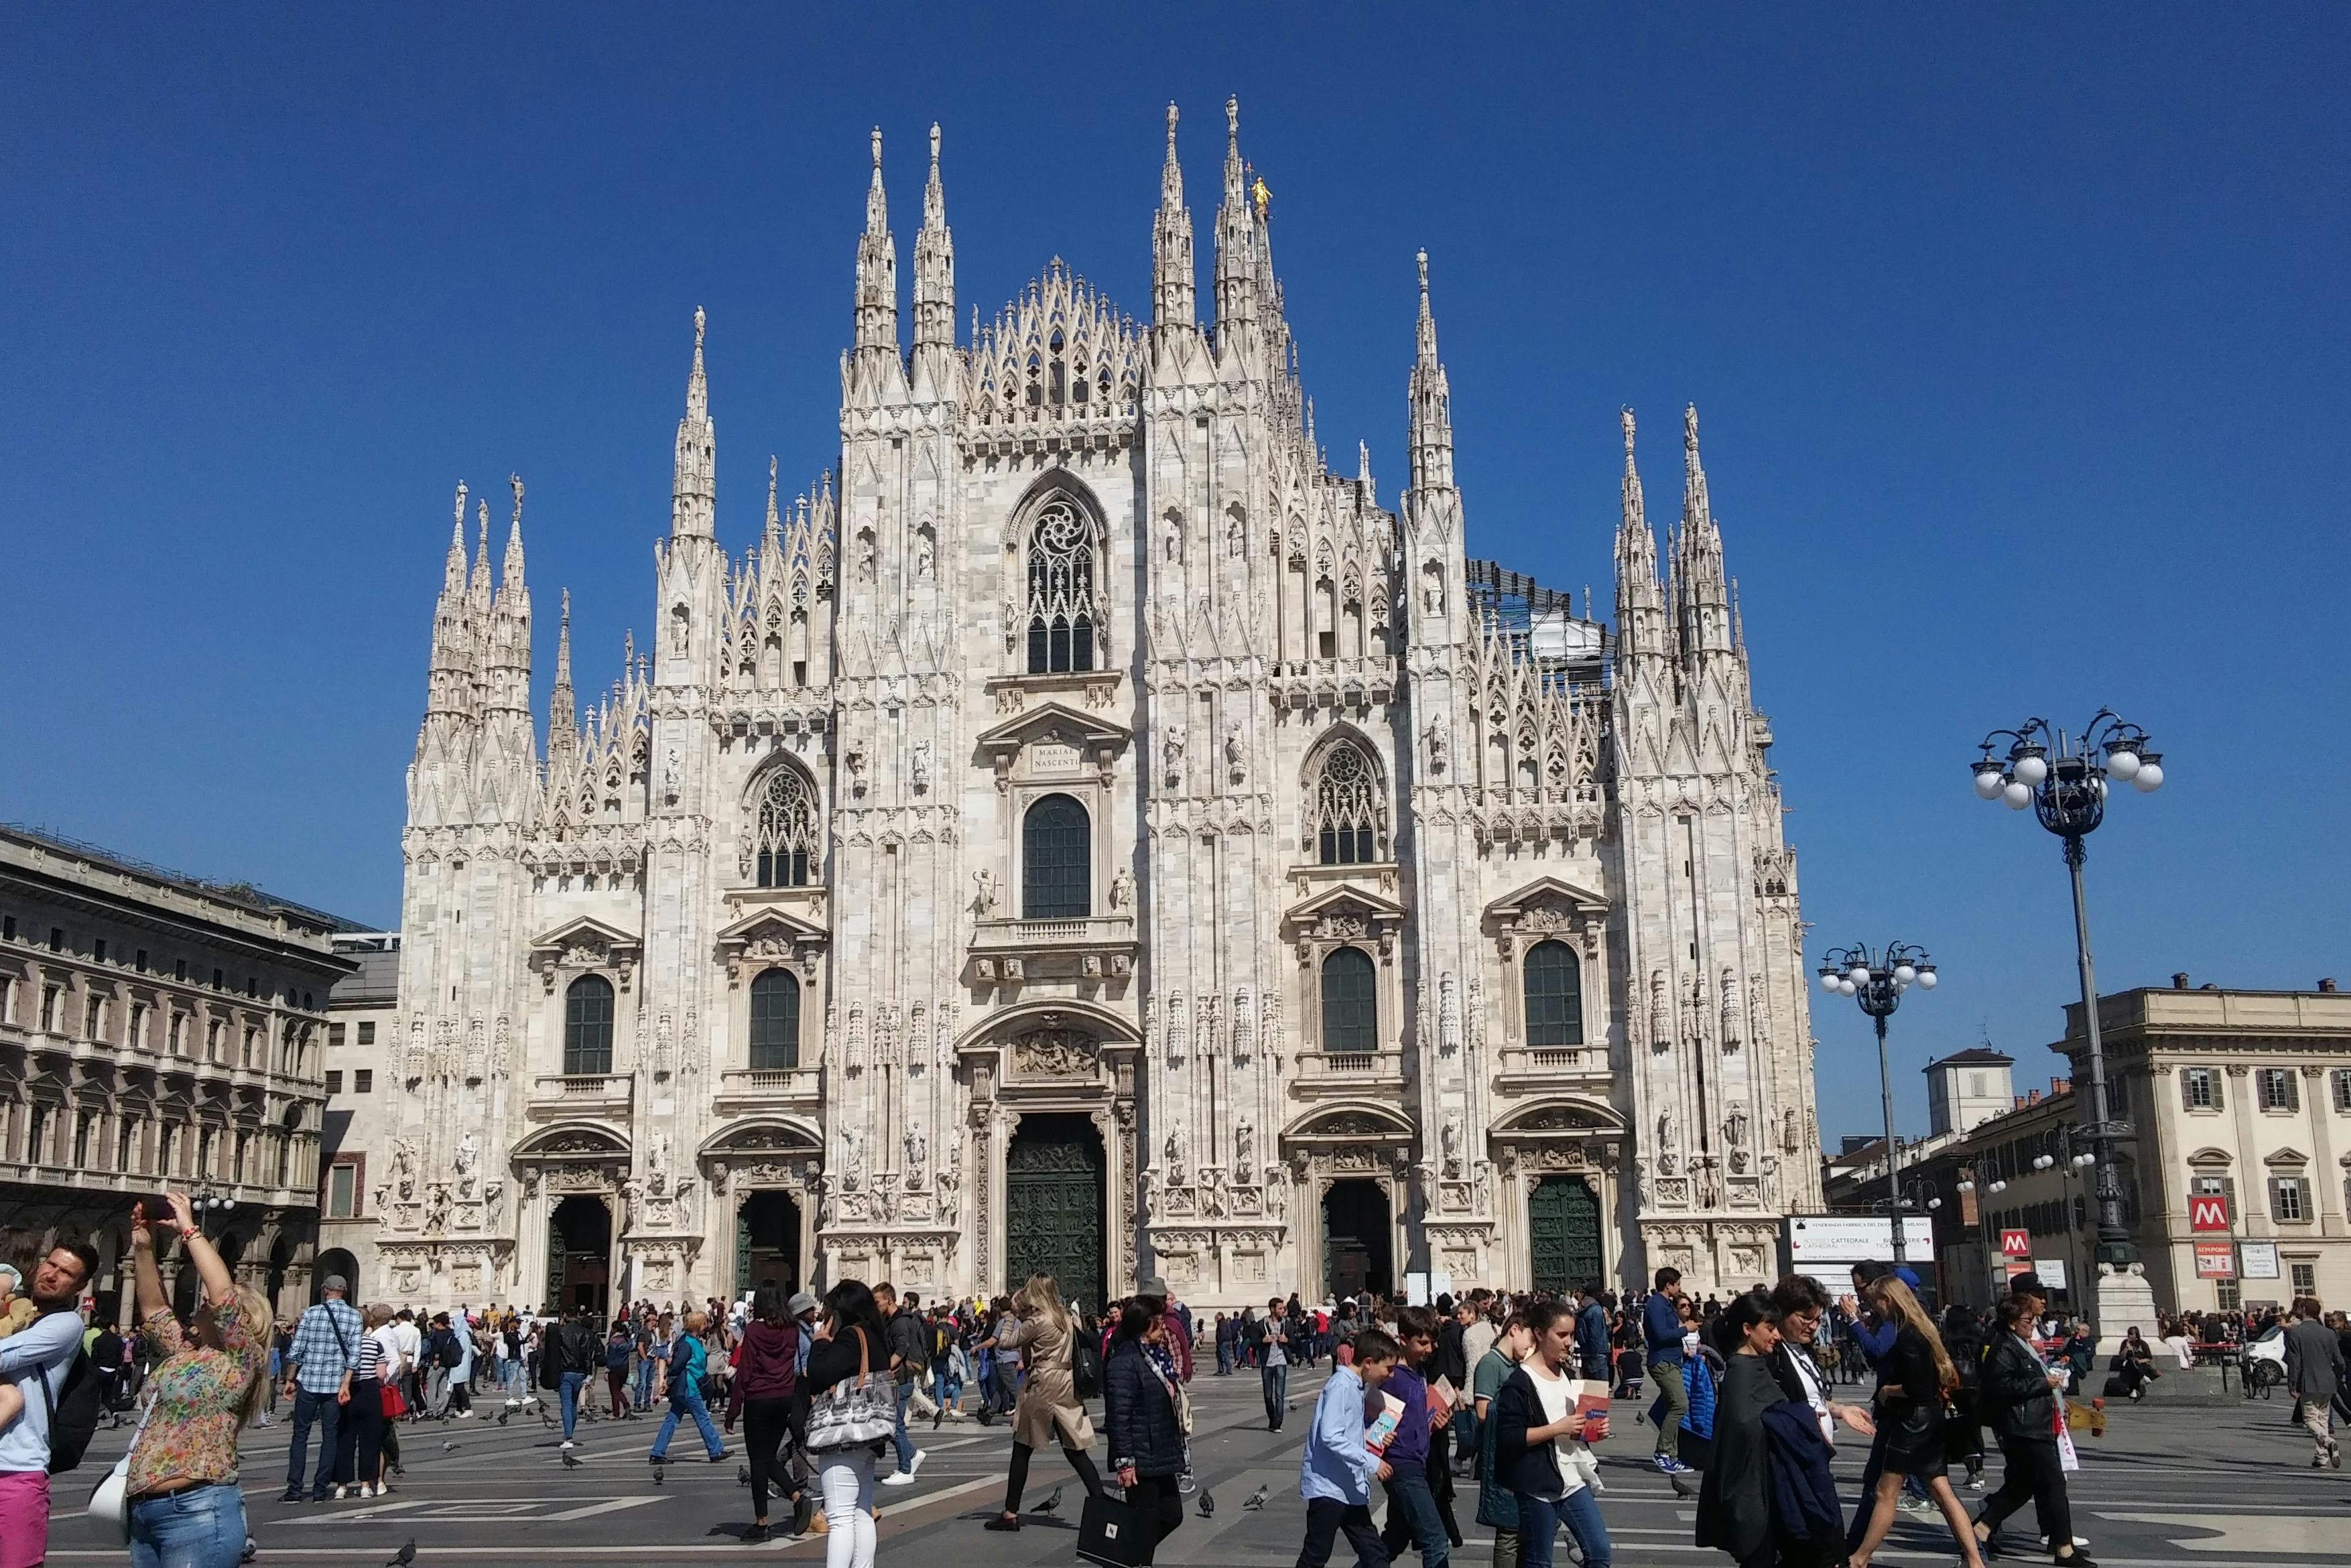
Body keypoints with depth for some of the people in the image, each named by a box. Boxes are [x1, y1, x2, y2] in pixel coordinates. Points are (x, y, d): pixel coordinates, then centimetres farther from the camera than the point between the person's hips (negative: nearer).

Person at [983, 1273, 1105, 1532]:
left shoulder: (1036, 1321, -13)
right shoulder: (1065, 1318, 10)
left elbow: (1006, 1343, -8)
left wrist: (1010, 1320, 7)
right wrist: (1021, 1316, 9)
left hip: (1043, 1387, -7)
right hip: (1066, 1386, 7)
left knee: (1022, 1449, 5)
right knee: (1075, 1450, 7)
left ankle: (1011, 1513, 9)